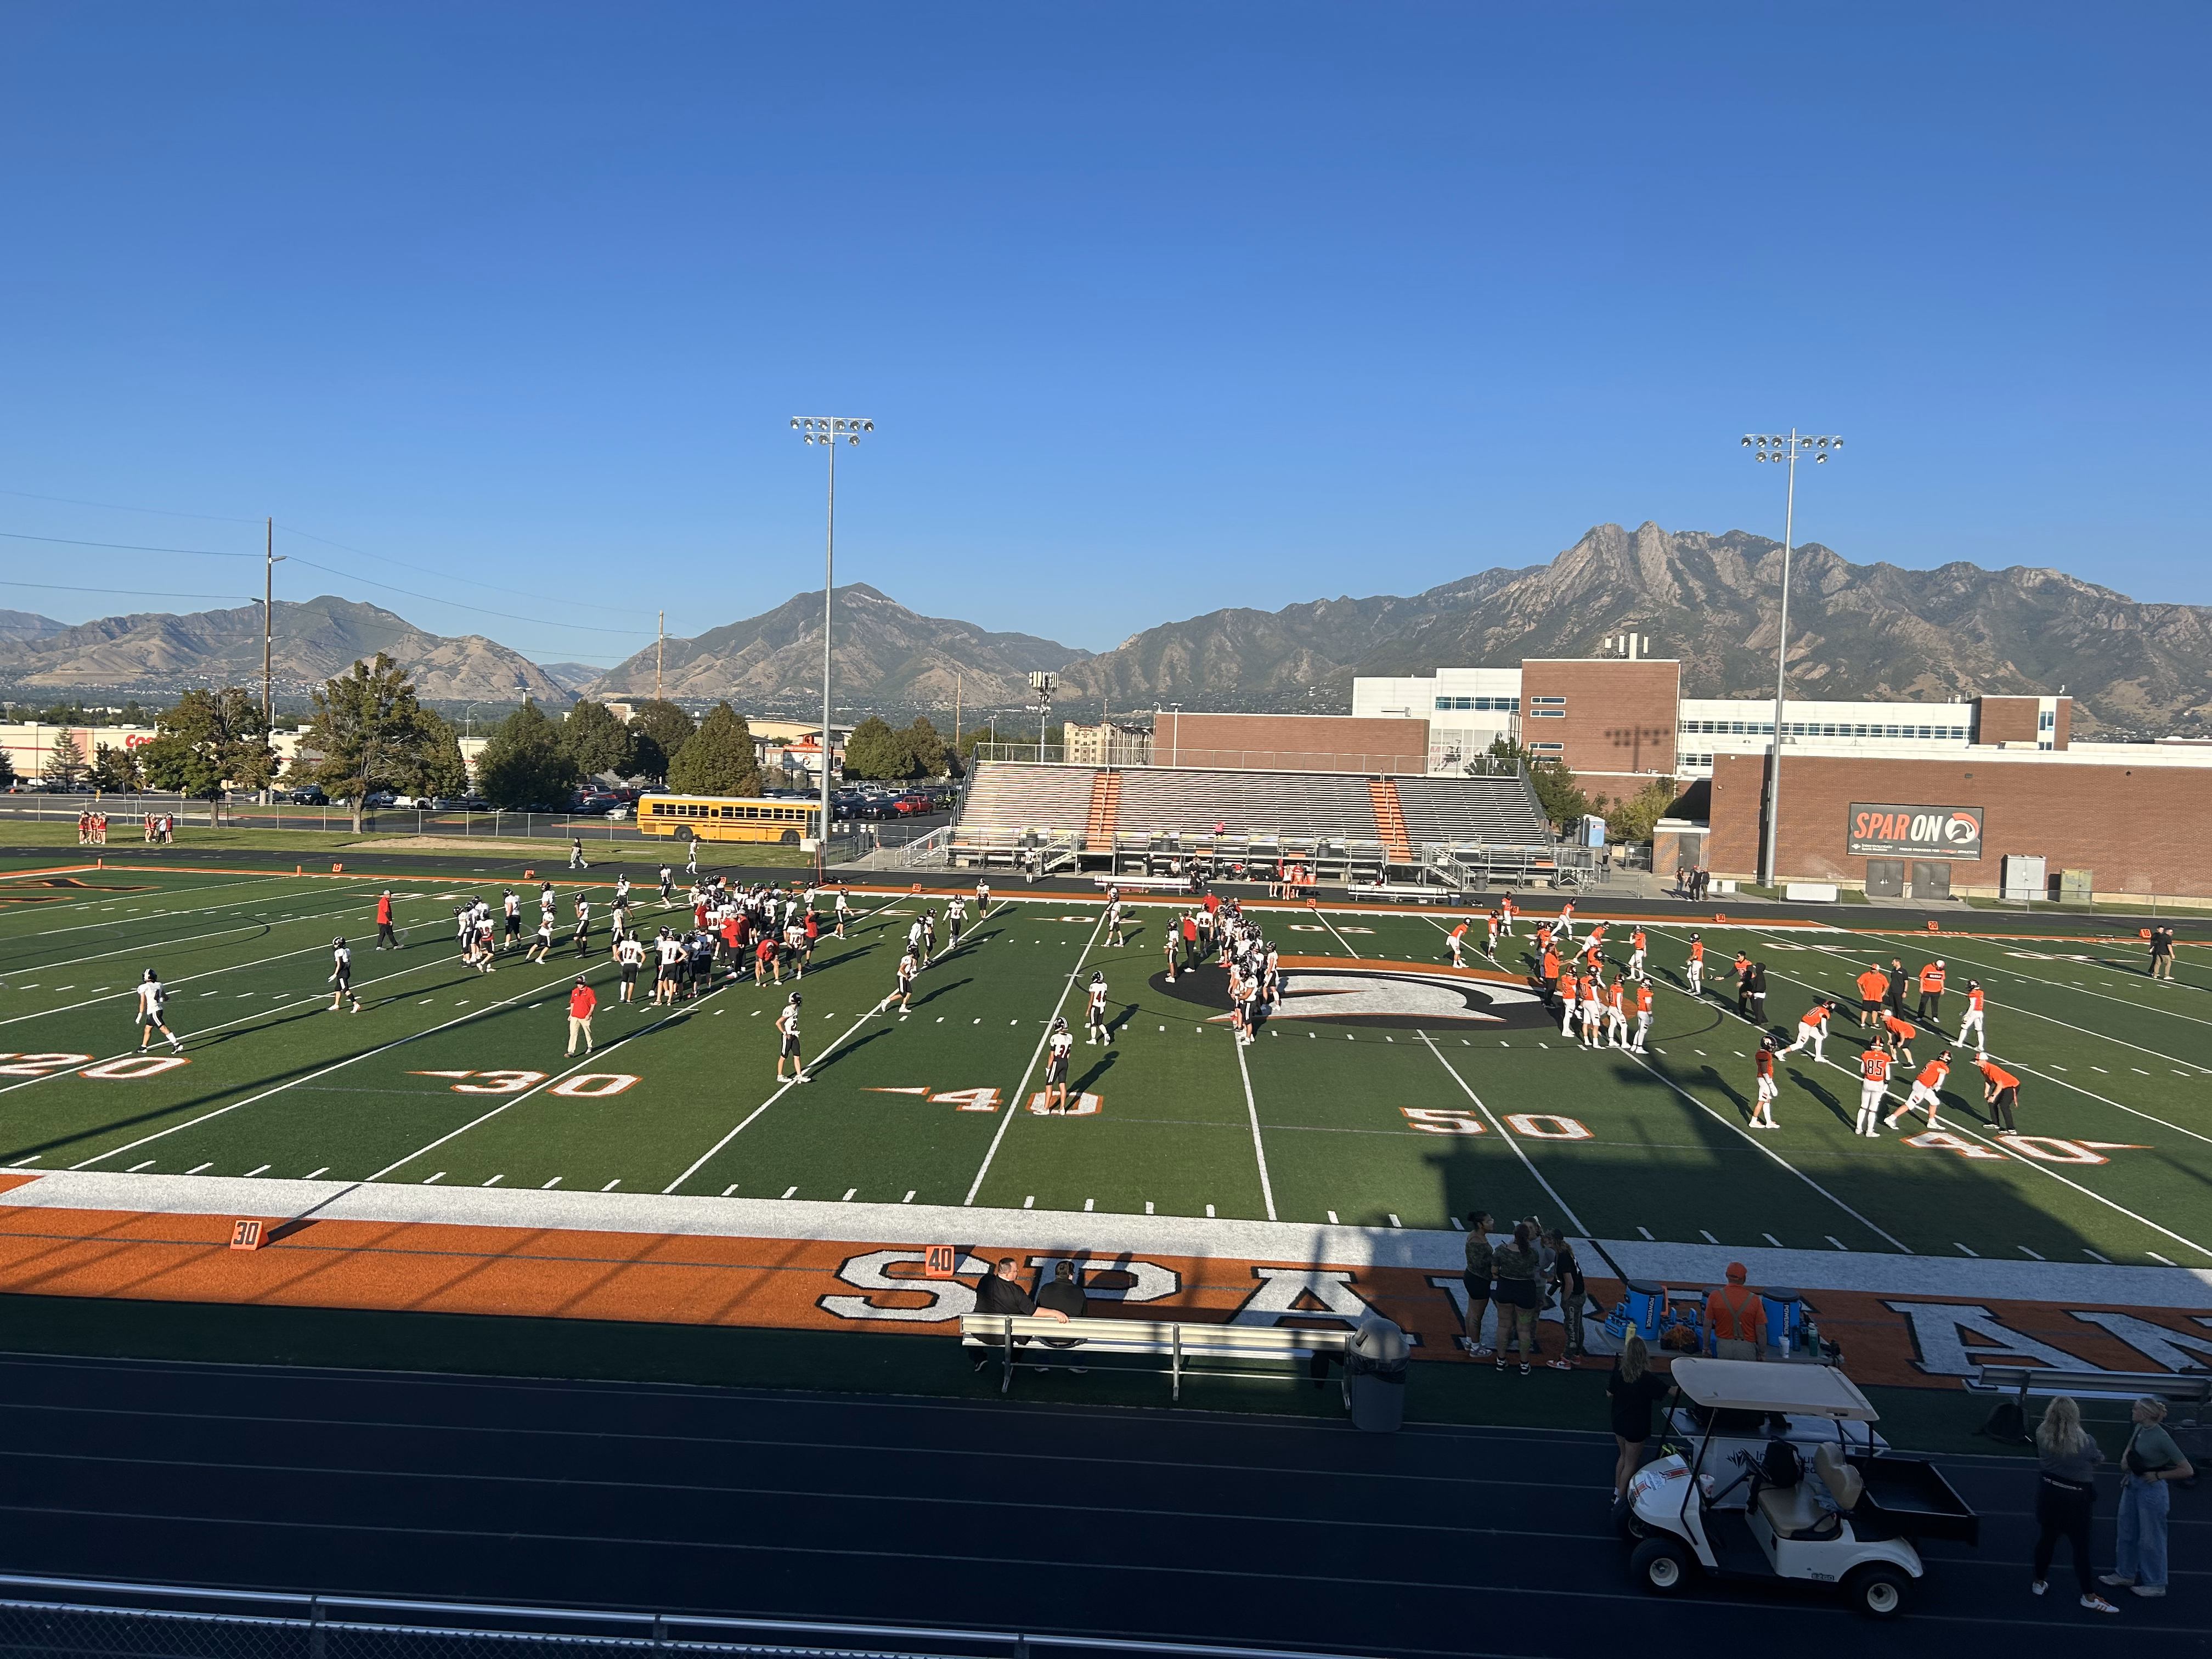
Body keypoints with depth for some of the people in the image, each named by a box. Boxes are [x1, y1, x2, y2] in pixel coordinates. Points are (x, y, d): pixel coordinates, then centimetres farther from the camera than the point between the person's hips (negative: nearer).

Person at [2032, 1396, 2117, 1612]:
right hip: (2075, 1496, -4)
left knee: (2046, 1538, 18)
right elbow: (2099, 1458, -4)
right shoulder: (2082, 1439, -23)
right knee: (2081, 1545, 7)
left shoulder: (2042, 1434, -14)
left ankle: (2039, 1582, 32)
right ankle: (2089, 1596, 16)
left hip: (2049, 1491, 4)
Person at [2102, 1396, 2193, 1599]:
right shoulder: (2139, 1429, -2)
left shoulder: (2161, 1438, -24)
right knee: (2127, 1532, 19)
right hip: (2132, 1485, 8)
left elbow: (2187, 1470, -21)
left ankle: (2156, 1584, 23)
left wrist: (2158, 1475, -17)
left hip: (2151, 1490, -8)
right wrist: (2125, 1459, 0)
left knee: (2150, 1538, 7)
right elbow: (2130, 1449, 20)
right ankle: (2125, 1574, 34)